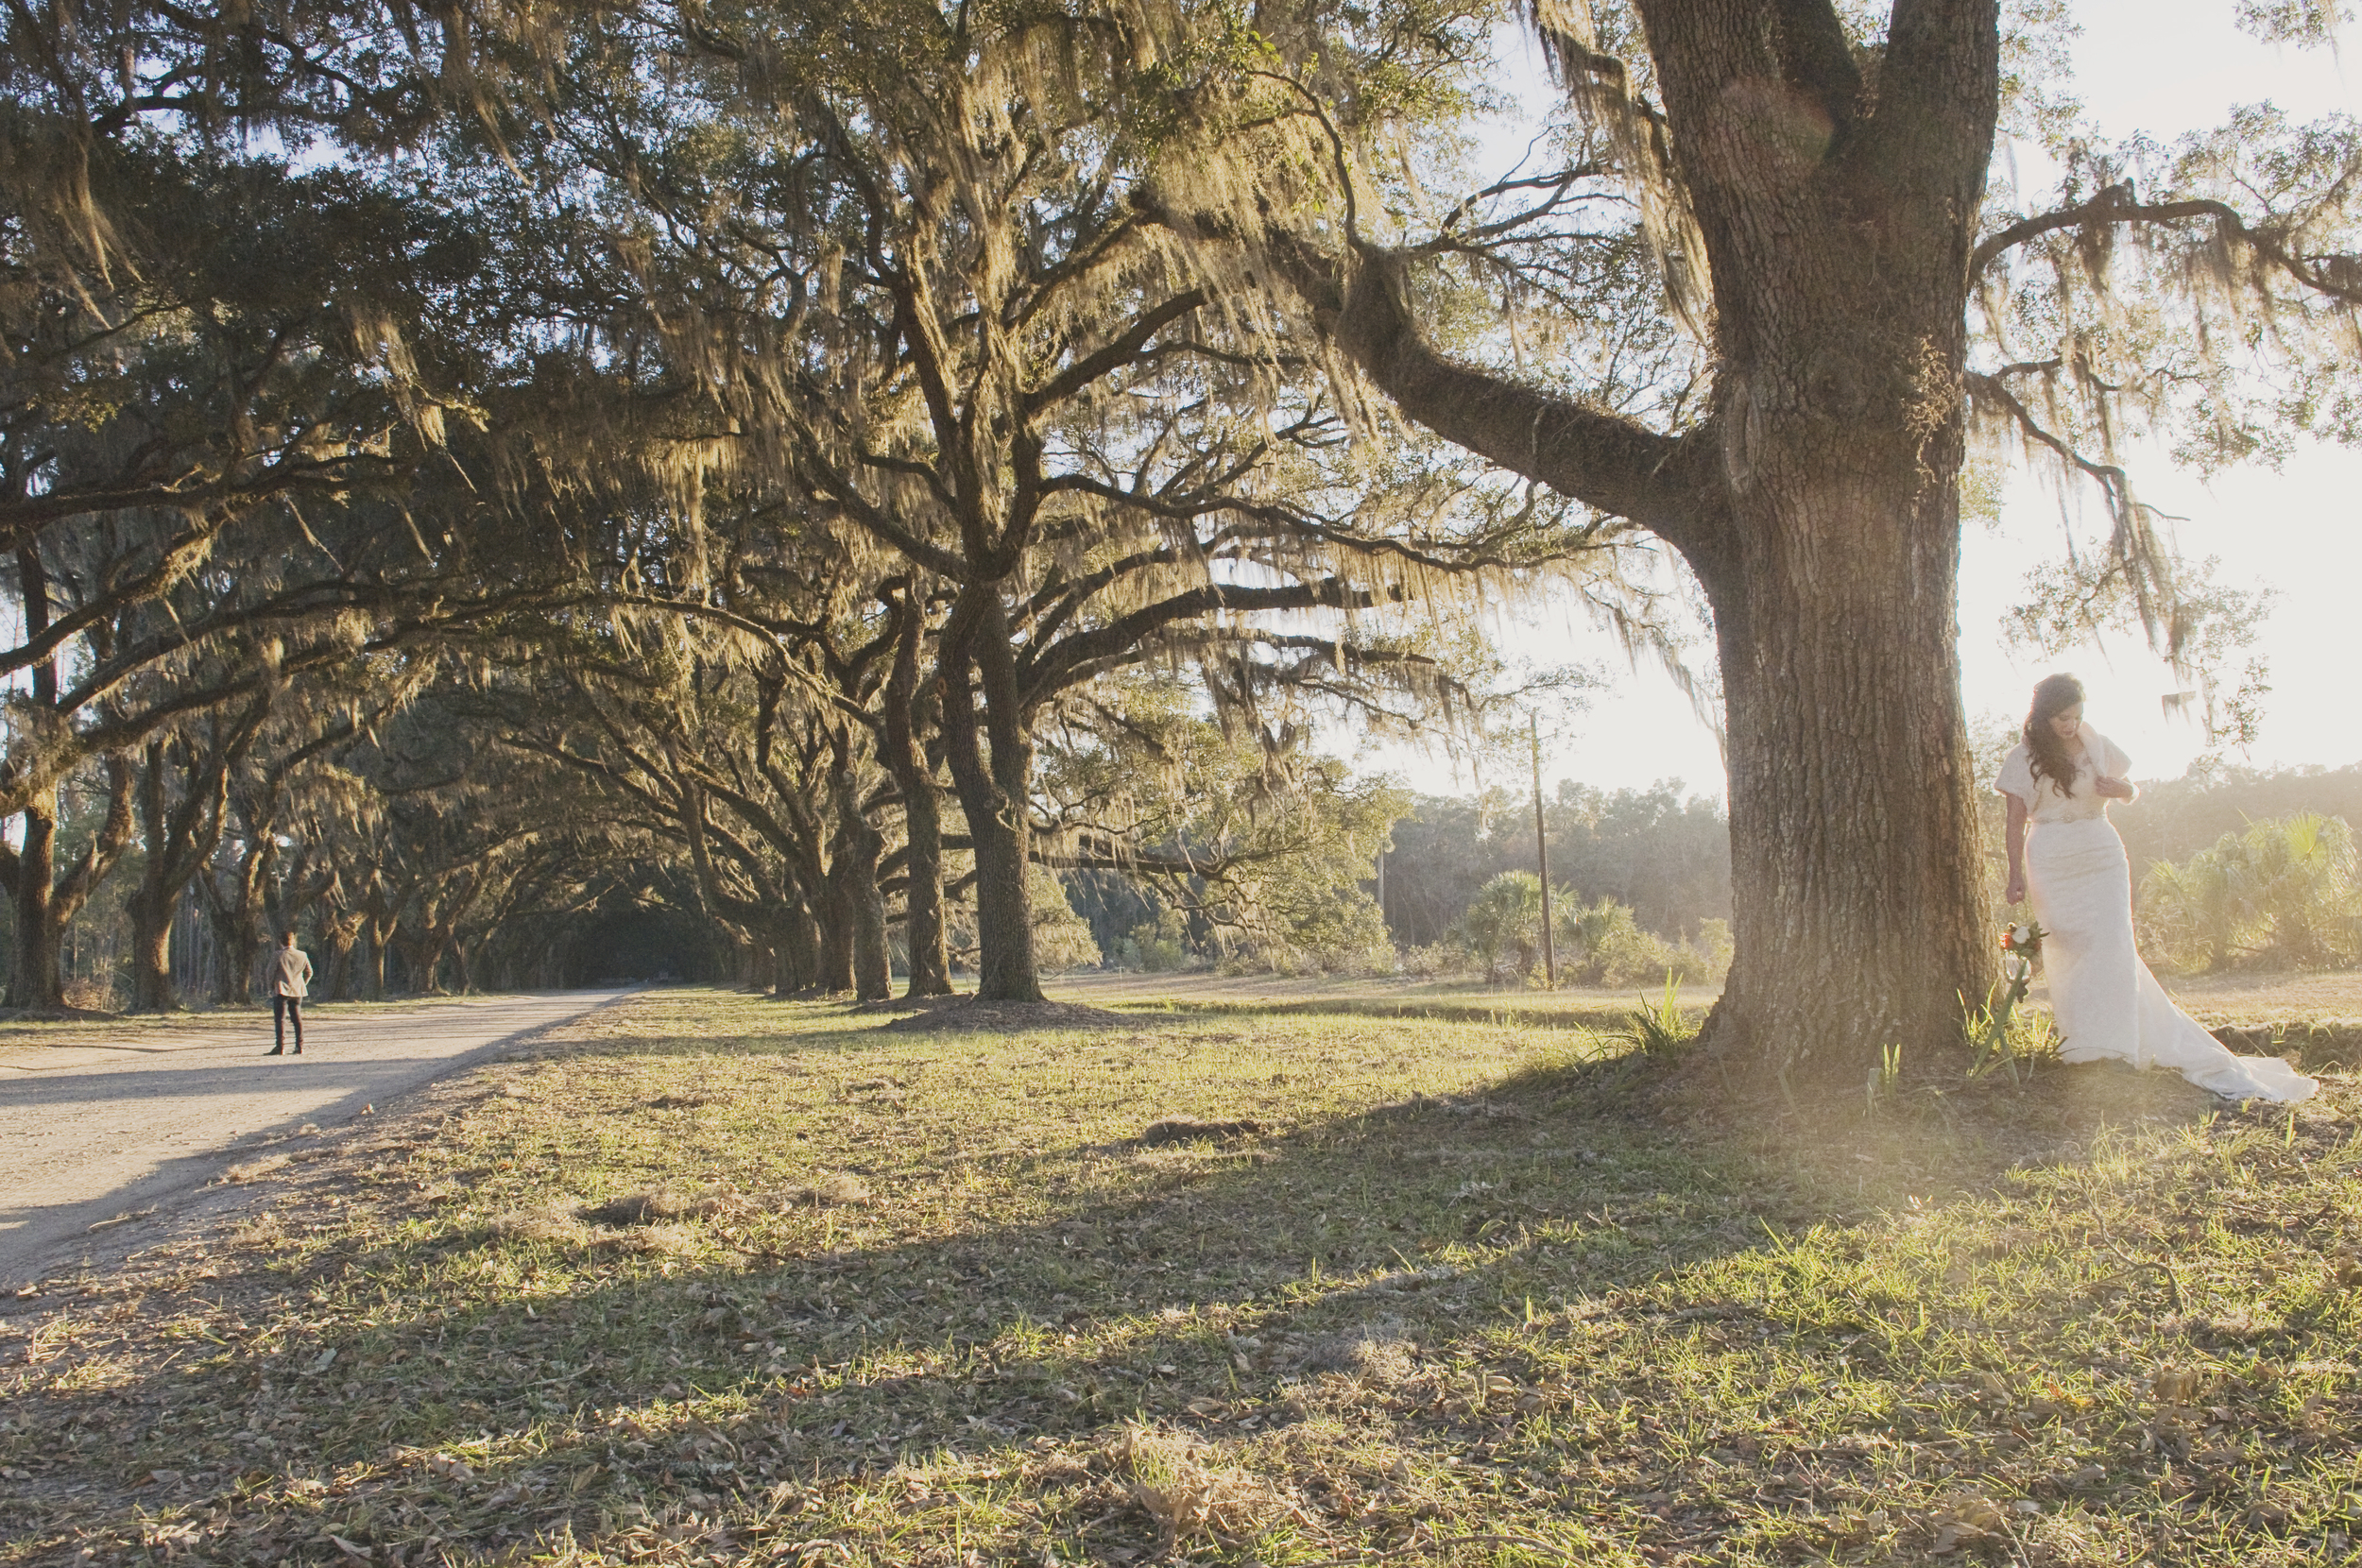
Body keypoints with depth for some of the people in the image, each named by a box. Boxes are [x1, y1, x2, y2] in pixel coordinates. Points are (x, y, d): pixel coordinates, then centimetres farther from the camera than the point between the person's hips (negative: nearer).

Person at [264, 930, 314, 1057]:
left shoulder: (277, 956, -7)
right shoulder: (302, 955, 5)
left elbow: (271, 973, -7)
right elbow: (309, 972, 11)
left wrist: (271, 987, 6)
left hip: (281, 991, -4)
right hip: (297, 991, 4)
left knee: (280, 1019, -4)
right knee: (297, 1018, 8)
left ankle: (280, 1046, -10)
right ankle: (299, 1047, 7)